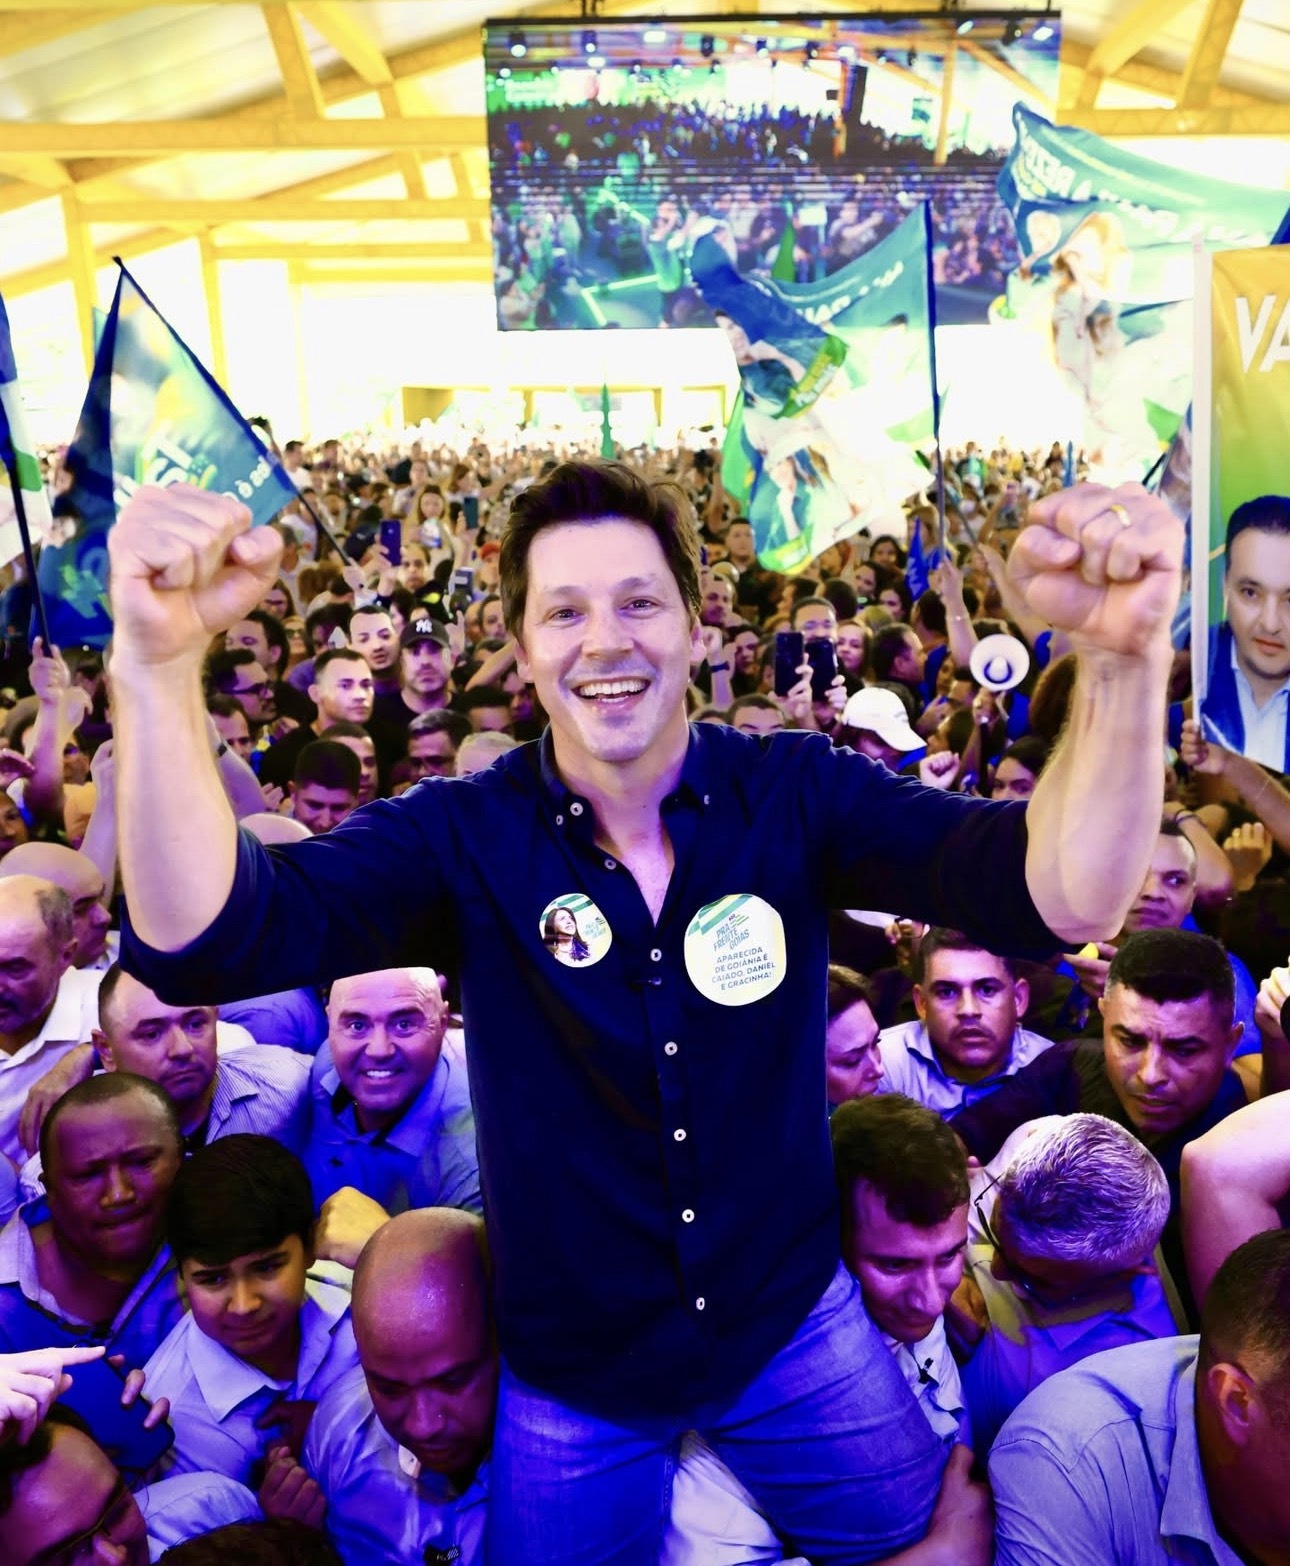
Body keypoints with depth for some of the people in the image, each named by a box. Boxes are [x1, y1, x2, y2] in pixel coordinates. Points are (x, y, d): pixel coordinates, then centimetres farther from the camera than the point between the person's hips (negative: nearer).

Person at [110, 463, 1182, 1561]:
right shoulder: (466, 835, -16)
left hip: (792, 1330, 1)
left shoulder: (795, 794, -14)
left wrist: (1127, 653, -47)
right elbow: (204, 936, -29)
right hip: (568, 1370, 0)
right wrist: (157, 663, -47)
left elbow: (1058, 892, -27)